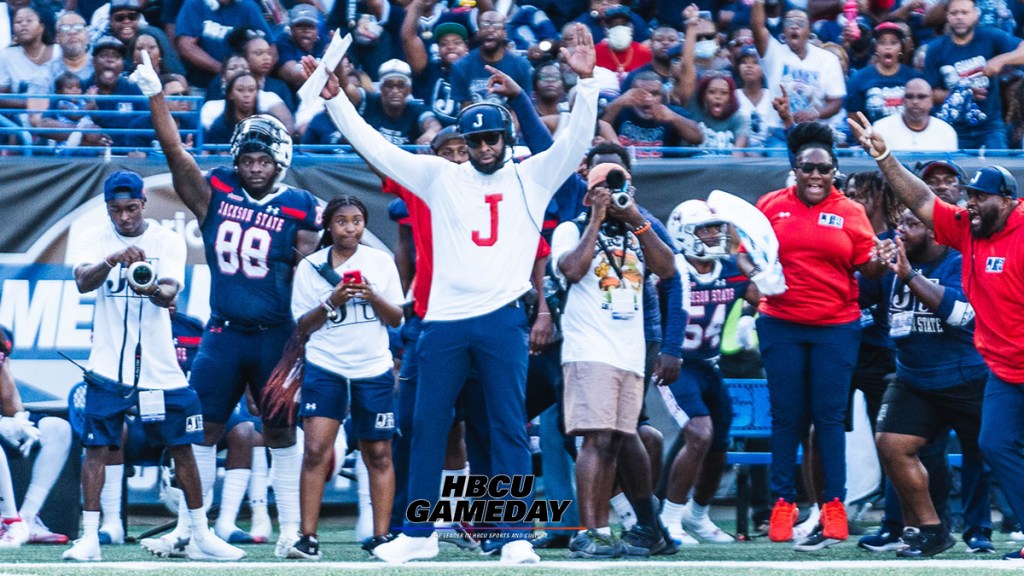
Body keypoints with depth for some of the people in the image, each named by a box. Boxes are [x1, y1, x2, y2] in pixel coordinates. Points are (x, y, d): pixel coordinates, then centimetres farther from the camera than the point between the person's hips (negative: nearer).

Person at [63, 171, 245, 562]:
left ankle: (201, 537, 12)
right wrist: (112, 260, -36)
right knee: (96, 447, -5)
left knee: (182, 446, 3)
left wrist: (153, 290, -37)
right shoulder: (95, 241, 1)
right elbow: (83, 282, -17)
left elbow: (170, 294, -14)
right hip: (108, 365, -1)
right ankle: (89, 537, 0)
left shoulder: (167, 241, 0)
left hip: (159, 365, 1)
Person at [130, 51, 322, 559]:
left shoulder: (299, 210, -3)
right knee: (202, 428, 4)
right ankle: (188, 527, 11)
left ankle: (291, 529, 9)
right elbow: (175, 152, -2)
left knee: (280, 430, 4)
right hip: (223, 334, 3)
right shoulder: (216, 193, 4)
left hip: (276, 336, -3)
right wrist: (155, 93, -10)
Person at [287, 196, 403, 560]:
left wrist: (373, 297, -12)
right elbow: (302, 327, 2)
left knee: (378, 454, 2)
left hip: (373, 369, 1)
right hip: (325, 366, -1)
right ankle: (308, 538, -12)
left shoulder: (381, 262, 7)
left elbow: (396, 319, 7)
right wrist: (331, 303, -14)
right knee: (316, 449, -12)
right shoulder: (310, 267, 4)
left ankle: (381, 535, 7)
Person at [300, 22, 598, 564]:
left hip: (502, 320, -2)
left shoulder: (530, 178, 6)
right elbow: (374, 146, 9)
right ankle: (418, 534, 15)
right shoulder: (440, 177, 10)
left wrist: (585, 81, -18)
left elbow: (575, 140, -5)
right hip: (444, 321, 2)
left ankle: (516, 538, 0)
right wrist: (334, 98, 2)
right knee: (427, 427, 6)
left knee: (509, 429, -1)